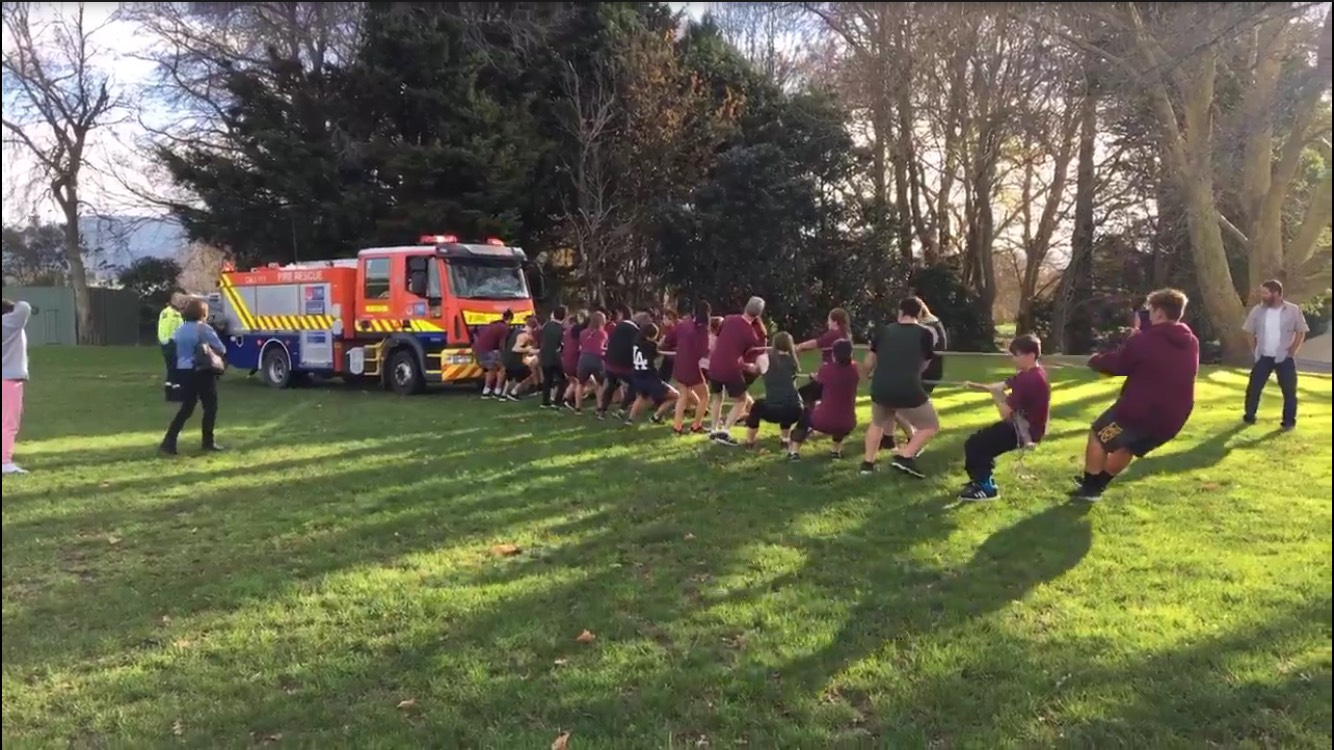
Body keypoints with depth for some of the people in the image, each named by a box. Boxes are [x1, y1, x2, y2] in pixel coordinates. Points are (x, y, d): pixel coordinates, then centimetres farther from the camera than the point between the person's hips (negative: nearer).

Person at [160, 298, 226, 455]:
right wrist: (211, 350, 9)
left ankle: (168, 443, 2)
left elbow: (179, 351, 17)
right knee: (210, 407, 7)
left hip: (184, 371, 7)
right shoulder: (204, 329, -11)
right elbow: (221, 349, -11)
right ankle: (208, 442, 12)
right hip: (202, 372, -7)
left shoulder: (180, 329, 11)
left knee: (186, 409, 11)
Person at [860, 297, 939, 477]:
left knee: (878, 423, 32)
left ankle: (868, 462, 29)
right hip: (908, 392, -4)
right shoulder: (925, 334, 4)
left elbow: (868, 364, 19)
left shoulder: (883, 331, 11)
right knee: (930, 426, 16)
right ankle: (904, 456, 0)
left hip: (880, 390, 4)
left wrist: (866, 375, 41)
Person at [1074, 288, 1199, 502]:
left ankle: (1090, 488, 16)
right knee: (1127, 446, 28)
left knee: (1098, 436, 15)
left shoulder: (1144, 341, -15)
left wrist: (1095, 361, 16)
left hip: (1138, 411, -7)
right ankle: (1097, 484, 37)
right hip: (1172, 418, 7)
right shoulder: (1191, 343, 7)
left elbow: (1116, 364, -4)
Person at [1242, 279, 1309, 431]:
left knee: (1289, 391, 1)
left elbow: (1301, 332, 0)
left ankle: (1289, 421, 11)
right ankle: (1249, 416, 17)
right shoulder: (1257, 310, -3)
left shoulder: (1293, 310, -8)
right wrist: (1255, 350, 4)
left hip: (1285, 358, -2)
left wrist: (1292, 351, -4)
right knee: (1253, 387, 3)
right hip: (1263, 357, 2)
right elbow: (1249, 332, 8)